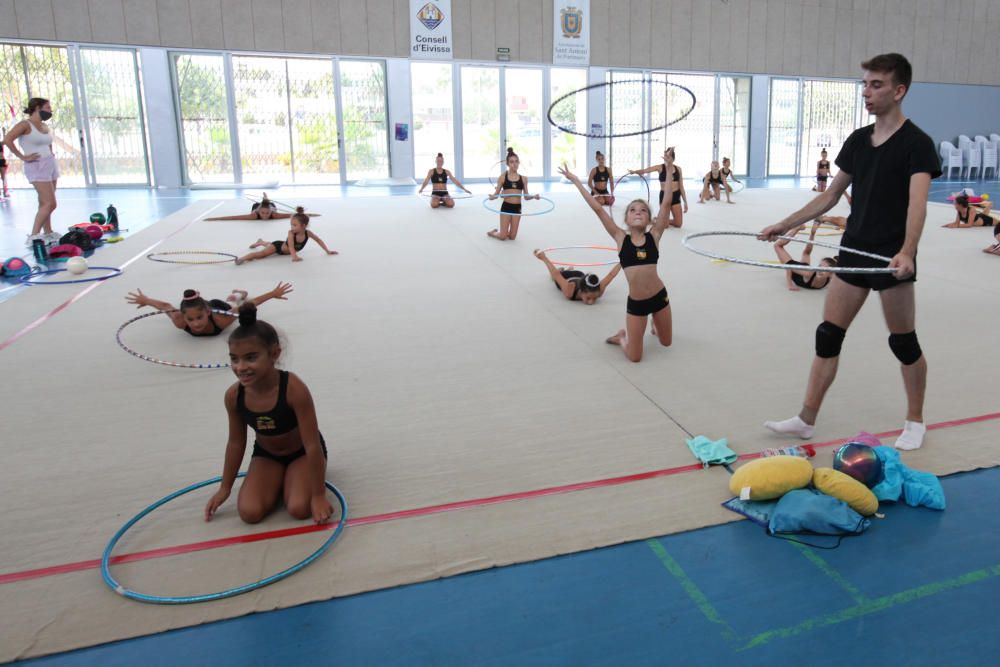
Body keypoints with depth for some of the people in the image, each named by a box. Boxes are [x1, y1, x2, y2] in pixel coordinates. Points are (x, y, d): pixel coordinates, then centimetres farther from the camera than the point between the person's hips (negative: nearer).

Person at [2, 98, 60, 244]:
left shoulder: (46, 127, 13)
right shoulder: (25, 124, -9)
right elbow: (7, 139, -20)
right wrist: (23, 157, -17)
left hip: (51, 165, 8)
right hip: (37, 167, -8)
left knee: (44, 203, 11)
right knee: (50, 203, -14)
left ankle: (47, 232, 16)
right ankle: (33, 236, -9)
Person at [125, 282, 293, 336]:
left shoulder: (221, 318, -50)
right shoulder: (180, 322, -44)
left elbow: (249, 304, -41)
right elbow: (165, 306, -25)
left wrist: (273, 294, -40)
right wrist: (145, 300, -9)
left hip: (220, 308, 0)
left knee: (230, 301, 38)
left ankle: (238, 293, 72)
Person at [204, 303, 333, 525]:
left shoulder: (294, 389, -36)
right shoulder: (233, 396, -21)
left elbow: (313, 445, -29)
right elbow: (236, 442, -3)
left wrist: (318, 495, -24)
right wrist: (225, 488, 6)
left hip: (302, 452, -3)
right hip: (266, 454, 4)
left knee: (299, 509, -23)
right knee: (249, 513, -16)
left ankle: (289, 479, 11)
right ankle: (279, 480, 14)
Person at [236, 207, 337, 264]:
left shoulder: (308, 233, -26)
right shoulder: (291, 233, -36)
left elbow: (319, 240, -13)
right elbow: (291, 246, -45)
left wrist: (328, 251, -13)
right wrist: (294, 257, -59)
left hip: (284, 248, 6)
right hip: (278, 245, -6)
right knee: (263, 253, -31)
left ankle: (260, 242, 66)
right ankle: (244, 257, -36)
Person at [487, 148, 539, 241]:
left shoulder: (523, 178, 4)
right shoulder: (503, 177, -2)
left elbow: (526, 196, 7)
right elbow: (497, 194, -1)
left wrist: (533, 196, -13)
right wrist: (492, 196, -23)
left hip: (517, 208, 3)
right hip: (506, 207, -3)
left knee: (512, 237, 5)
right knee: (503, 237, -2)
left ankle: (498, 232, 38)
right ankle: (492, 232, 31)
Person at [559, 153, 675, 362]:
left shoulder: (654, 235, -4)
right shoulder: (621, 238, -6)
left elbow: (666, 203, -11)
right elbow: (598, 209, -8)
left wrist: (669, 169, -16)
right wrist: (576, 181, -6)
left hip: (659, 296, 1)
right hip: (635, 302, -1)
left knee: (666, 342, 23)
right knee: (634, 356, 4)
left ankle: (655, 322, 53)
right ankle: (622, 337, 35)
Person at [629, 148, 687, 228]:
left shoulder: (678, 169, 5)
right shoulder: (660, 167, -3)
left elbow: (681, 186, 8)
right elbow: (646, 170, -19)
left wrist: (685, 202, 7)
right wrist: (634, 171, -38)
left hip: (675, 196, 3)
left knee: (678, 224, 4)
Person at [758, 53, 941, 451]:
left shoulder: (916, 143, -11)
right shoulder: (857, 140, 9)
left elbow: (917, 204, -25)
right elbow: (830, 196, 16)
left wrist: (906, 252, -42)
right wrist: (785, 225, 10)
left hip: (892, 258, -6)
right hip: (853, 253, 6)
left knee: (903, 342, 7)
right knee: (828, 335, 5)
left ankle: (915, 421, 27)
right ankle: (806, 419, 12)